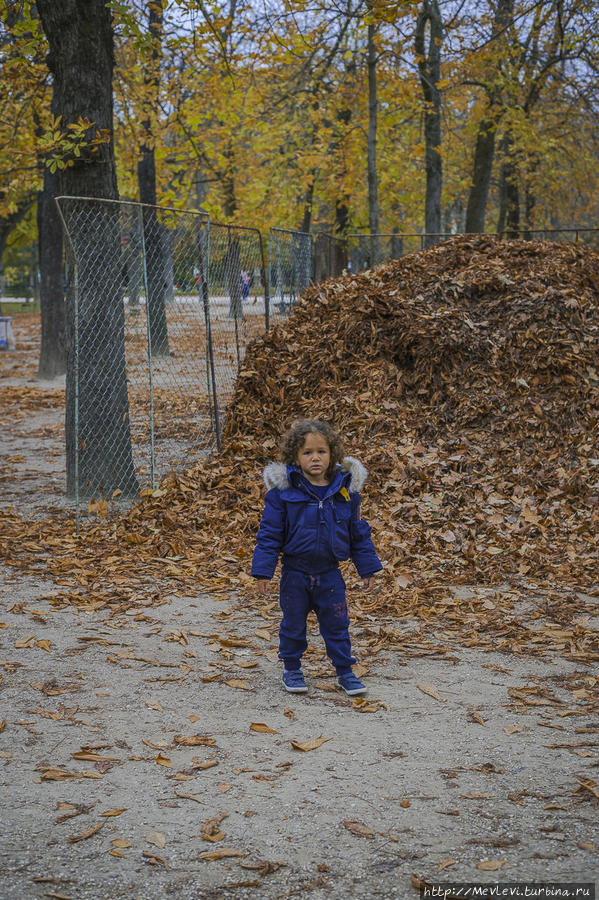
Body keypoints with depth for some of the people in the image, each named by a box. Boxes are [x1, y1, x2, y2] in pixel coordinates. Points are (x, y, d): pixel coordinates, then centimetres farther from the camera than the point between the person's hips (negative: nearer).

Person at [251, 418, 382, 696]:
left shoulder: (346, 488, -3)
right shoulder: (283, 489, -11)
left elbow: (358, 532, 6)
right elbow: (269, 533, -6)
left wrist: (367, 569, 7)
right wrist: (263, 571, -10)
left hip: (330, 572, 1)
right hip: (295, 572, -1)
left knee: (336, 624, 8)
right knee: (293, 624, 12)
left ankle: (345, 671, 23)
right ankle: (292, 670, 31)